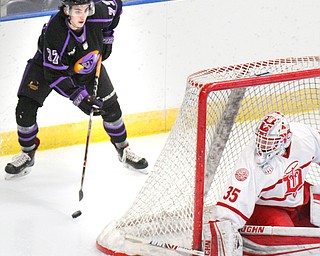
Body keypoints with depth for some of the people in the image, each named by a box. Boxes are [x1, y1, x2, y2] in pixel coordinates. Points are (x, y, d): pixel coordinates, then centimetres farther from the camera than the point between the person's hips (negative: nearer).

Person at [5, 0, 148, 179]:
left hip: (87, 65, 3)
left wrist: (107, 37, -3)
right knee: (25, 109, -12)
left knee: (110, 107, 1)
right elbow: (55, 75, -32)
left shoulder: (98, 15, -31)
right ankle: (28, 154, 13)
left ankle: (123, 150, 24)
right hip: (49, 64, -3)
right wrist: (79, 97, -35)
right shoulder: (54, 33, -40)